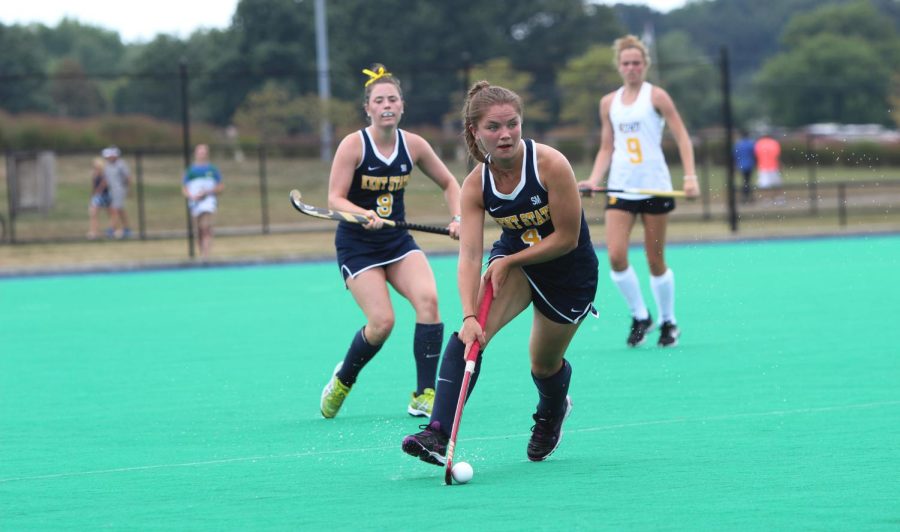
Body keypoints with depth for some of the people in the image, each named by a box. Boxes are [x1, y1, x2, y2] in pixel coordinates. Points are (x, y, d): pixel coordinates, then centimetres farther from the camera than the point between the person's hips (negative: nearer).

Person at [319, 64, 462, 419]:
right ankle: (342, 380, 13)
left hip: (398, 242, 4)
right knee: (382, 321, -18)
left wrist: (457, 218, -4)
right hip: (357, 245, -4)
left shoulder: (413, 145, -1)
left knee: (428, 299, -21)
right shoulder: (353, 145, -13)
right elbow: (335, 198, -17)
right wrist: (365, 215, -35)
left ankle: (423, 396, -14)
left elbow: (449, 183, 12)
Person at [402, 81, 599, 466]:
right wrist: (469, 316, -39)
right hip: (512, 260, 2)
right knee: (471, 333, -24)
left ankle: (552, 413, 48)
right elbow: (469, 256, -25)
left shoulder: (551, 164, -26)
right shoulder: (476, 185, -17)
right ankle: (438, 433, -33)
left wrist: (509, 261, -20)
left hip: (570, 273, -2)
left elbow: (567, 238, -21)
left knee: (544, 365, 10)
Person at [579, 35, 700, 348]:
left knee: (656, 260, 1)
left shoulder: (656, 96, 0)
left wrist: (690, 176, -15)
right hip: (620, 188, 3)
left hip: (655, 186, -3)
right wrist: (593, 180, 0)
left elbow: (682, 137, -3)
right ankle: (640, 316, 6)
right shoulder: (609, 103, 12)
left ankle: (668, 322, 18)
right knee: (616, 256, -12)